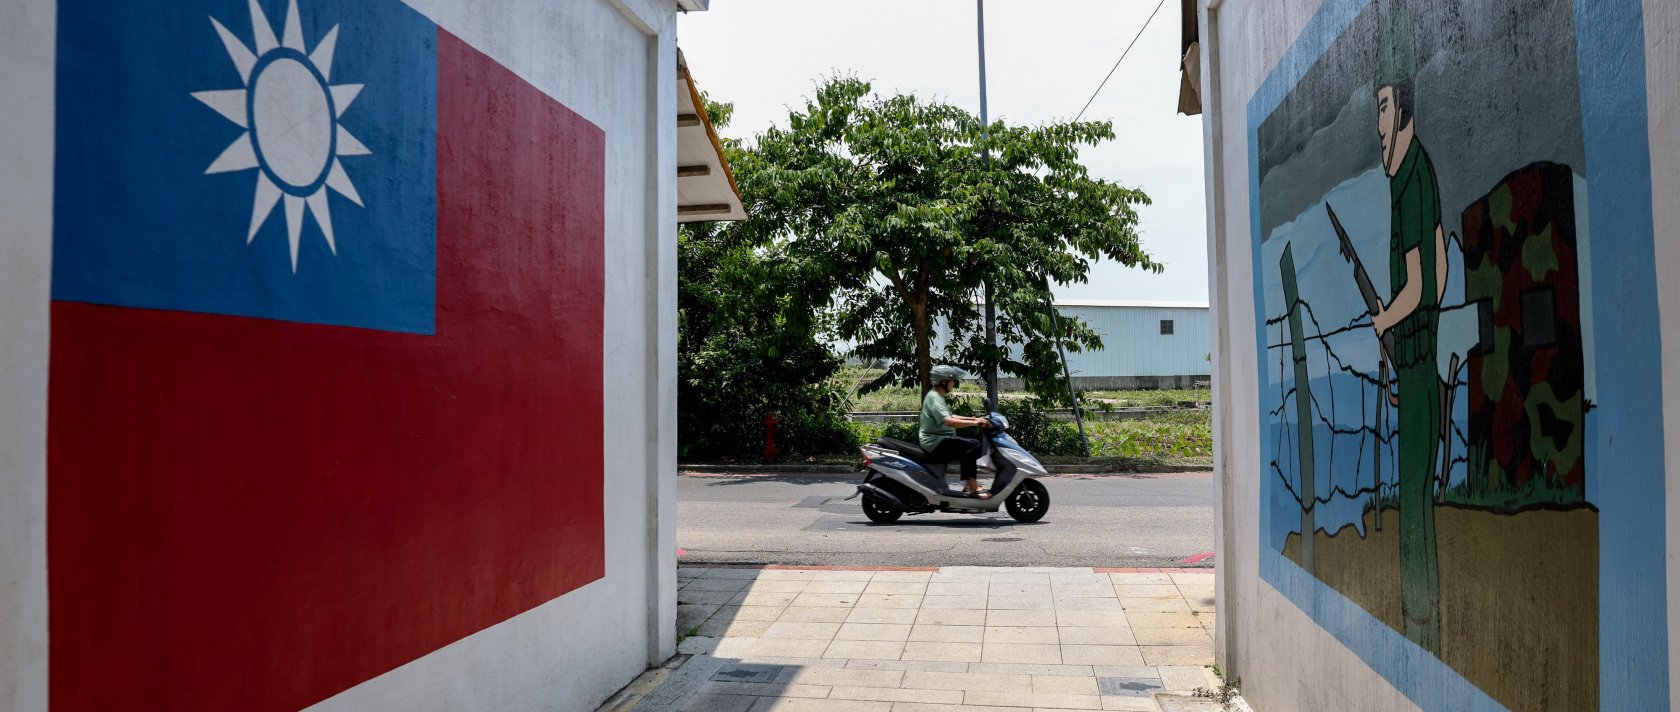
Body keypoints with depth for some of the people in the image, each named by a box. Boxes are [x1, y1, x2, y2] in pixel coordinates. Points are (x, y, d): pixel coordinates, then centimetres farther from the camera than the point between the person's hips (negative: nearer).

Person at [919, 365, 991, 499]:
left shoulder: (938, 397, 17)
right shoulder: (934, 398, -16)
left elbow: (950, 417, 24)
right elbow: (948, 421, -29)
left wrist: (974, 419, 14)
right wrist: (974, 423, -28)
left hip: (938, 440, 11)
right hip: (935, 442, -11)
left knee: (969, 447, 17)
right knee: (972, 445, -21)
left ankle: (968, 485, 12)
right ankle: (972, 489, -23)